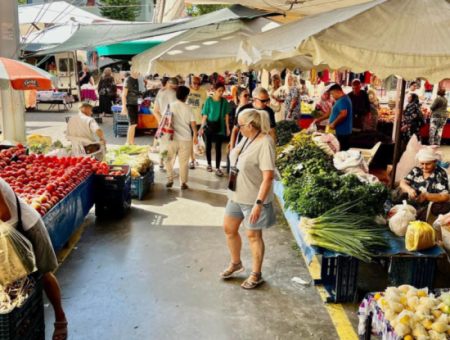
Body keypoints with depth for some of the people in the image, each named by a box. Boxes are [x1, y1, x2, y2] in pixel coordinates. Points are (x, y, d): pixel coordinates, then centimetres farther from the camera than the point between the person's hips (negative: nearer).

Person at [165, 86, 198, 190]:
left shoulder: (170, 106, -3)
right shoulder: (189, 108, -2)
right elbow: (193, 124, 0)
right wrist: (195, 136, 13)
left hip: (172, 138, 0)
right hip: (186, 139, 0)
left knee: (169, 159, 17)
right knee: (184, 162, 8)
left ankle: (170, 179, 12)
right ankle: (183, 183, 12)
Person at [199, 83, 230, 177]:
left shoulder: (224, 101, -1)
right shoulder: (209, 100, -5)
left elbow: (226, 115, 3)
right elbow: (205, 115, -4)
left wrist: (228, 128, 1)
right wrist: (202, 127, -5)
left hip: (220, 127, 0)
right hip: (209, 126, 0)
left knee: (218, 148, -4)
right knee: (208, 146, 13)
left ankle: (217, 168, -1)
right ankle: (209, 164, 30)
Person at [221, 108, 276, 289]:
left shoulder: (265, 143, -23)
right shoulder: (246, 138, 2)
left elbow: (268, 177, -26)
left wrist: (258, 203, -28)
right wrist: (233, 189, 18)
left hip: (253, 199, -8)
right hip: (236, 195, 8)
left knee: (254, 235, 7)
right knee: (229, 229, 18)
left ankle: (256, 275, 26)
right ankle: (236, 263, 41)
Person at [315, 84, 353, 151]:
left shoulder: (342, 100, -15)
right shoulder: (343, 99, 19)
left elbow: (343, 114, -28)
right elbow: (331, 112, 25)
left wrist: (333, 123, -18)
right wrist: (319, 119, 24)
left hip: (342, 131, -10)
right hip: (343, 130, 10)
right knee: (344, 151, 12)